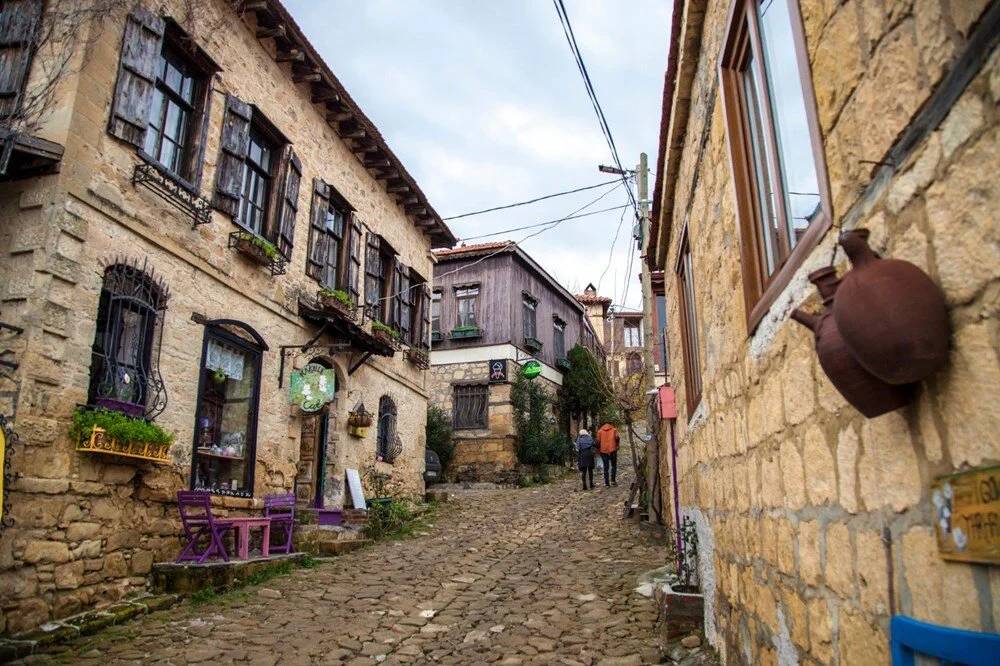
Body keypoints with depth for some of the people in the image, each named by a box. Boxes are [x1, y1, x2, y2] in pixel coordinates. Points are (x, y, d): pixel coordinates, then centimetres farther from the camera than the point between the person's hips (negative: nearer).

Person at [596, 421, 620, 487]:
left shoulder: (600, 431, 9)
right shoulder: (614, 429, 8)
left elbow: (598, 441, 1)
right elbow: (617, 438, -6)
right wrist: (617, 446, 8)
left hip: (604, 451, 1)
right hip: (613, 450, -1)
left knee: (606, 467, 7)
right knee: (614, 465, 11)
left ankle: (606, 482, 4)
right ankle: (613, 480, 1)